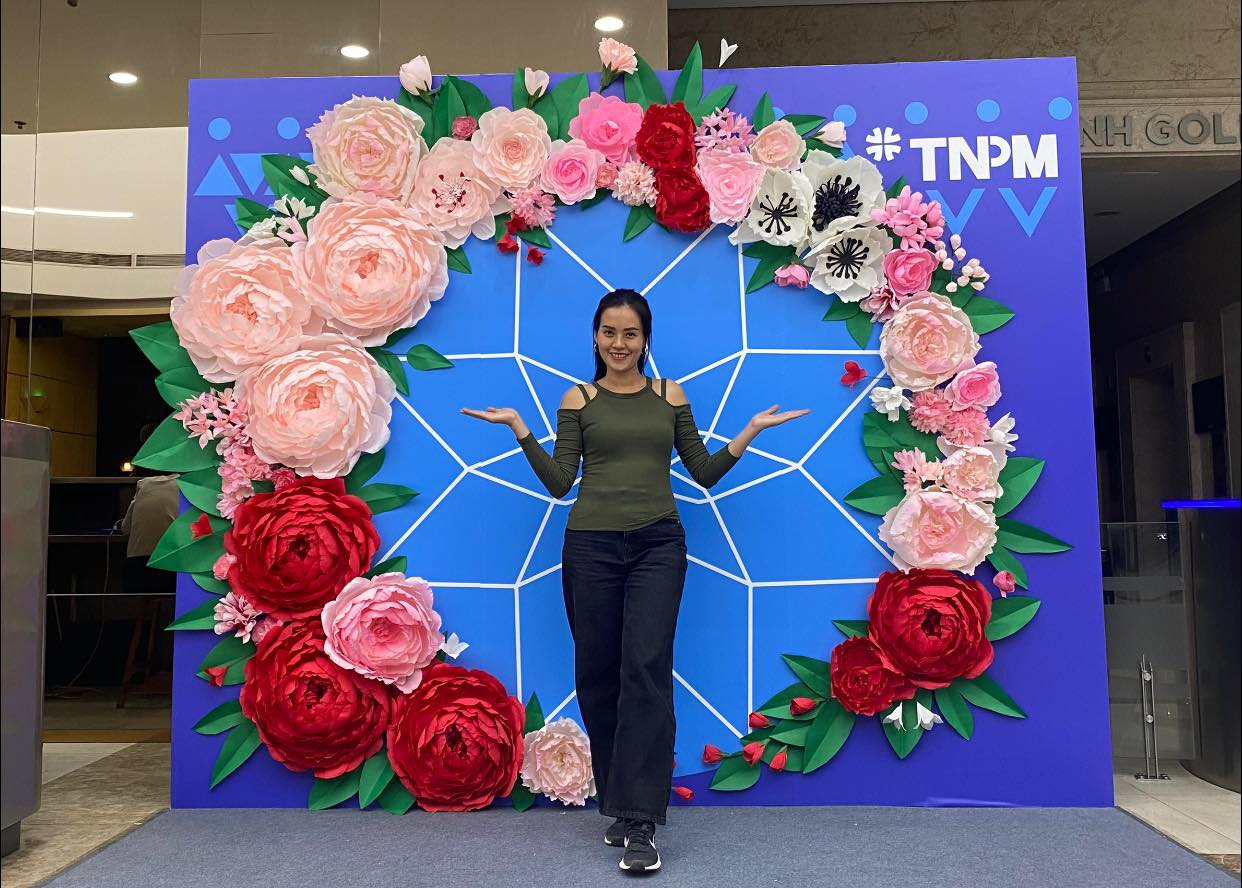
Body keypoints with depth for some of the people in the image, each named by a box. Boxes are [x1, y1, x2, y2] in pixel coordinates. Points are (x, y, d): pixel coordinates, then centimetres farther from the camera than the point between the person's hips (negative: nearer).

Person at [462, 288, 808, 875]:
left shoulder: (670, 396, 10)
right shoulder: (579, 400, 8)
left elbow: (704, 472, 11)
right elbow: (559, 482, 1)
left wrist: (749, 433, -1)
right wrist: (520, 429, -6)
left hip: (657, 545, 0)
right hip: (591, 546, 1)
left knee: (646, 672, -11)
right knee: (597, 677, 5)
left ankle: (640, 823, -7)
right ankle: (617, 805, 23)